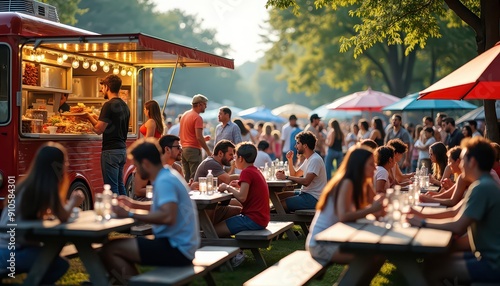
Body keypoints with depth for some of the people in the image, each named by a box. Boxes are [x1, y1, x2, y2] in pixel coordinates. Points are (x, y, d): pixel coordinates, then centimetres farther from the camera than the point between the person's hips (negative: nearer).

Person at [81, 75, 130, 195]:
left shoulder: (109, 105, -14)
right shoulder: (124, 106, 13)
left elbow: (99, 129, -16)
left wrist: (89, 117, 0)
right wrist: (97, 120, 21)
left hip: (111, 150, -9)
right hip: (122, 149, 9)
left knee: (112, 187, -5)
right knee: (120, 185, 15)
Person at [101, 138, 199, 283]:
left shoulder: (164, 181, -18)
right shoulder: (167, 176, 12)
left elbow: (168, 217, -32)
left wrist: (130, 214, -23)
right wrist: (134, 205, 23)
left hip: (176, 248, -10)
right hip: (178, 244, 10)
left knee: (109, 250, -13)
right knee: (121, 245, 20)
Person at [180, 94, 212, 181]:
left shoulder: (184, 115, 14)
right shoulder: (197, 118, -12)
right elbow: (199, 137, -19)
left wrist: (202, 138, 20)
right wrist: (208, 151, -11)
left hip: (183, 149, 9)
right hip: (194, 150, -9)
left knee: (187, 178, 11)